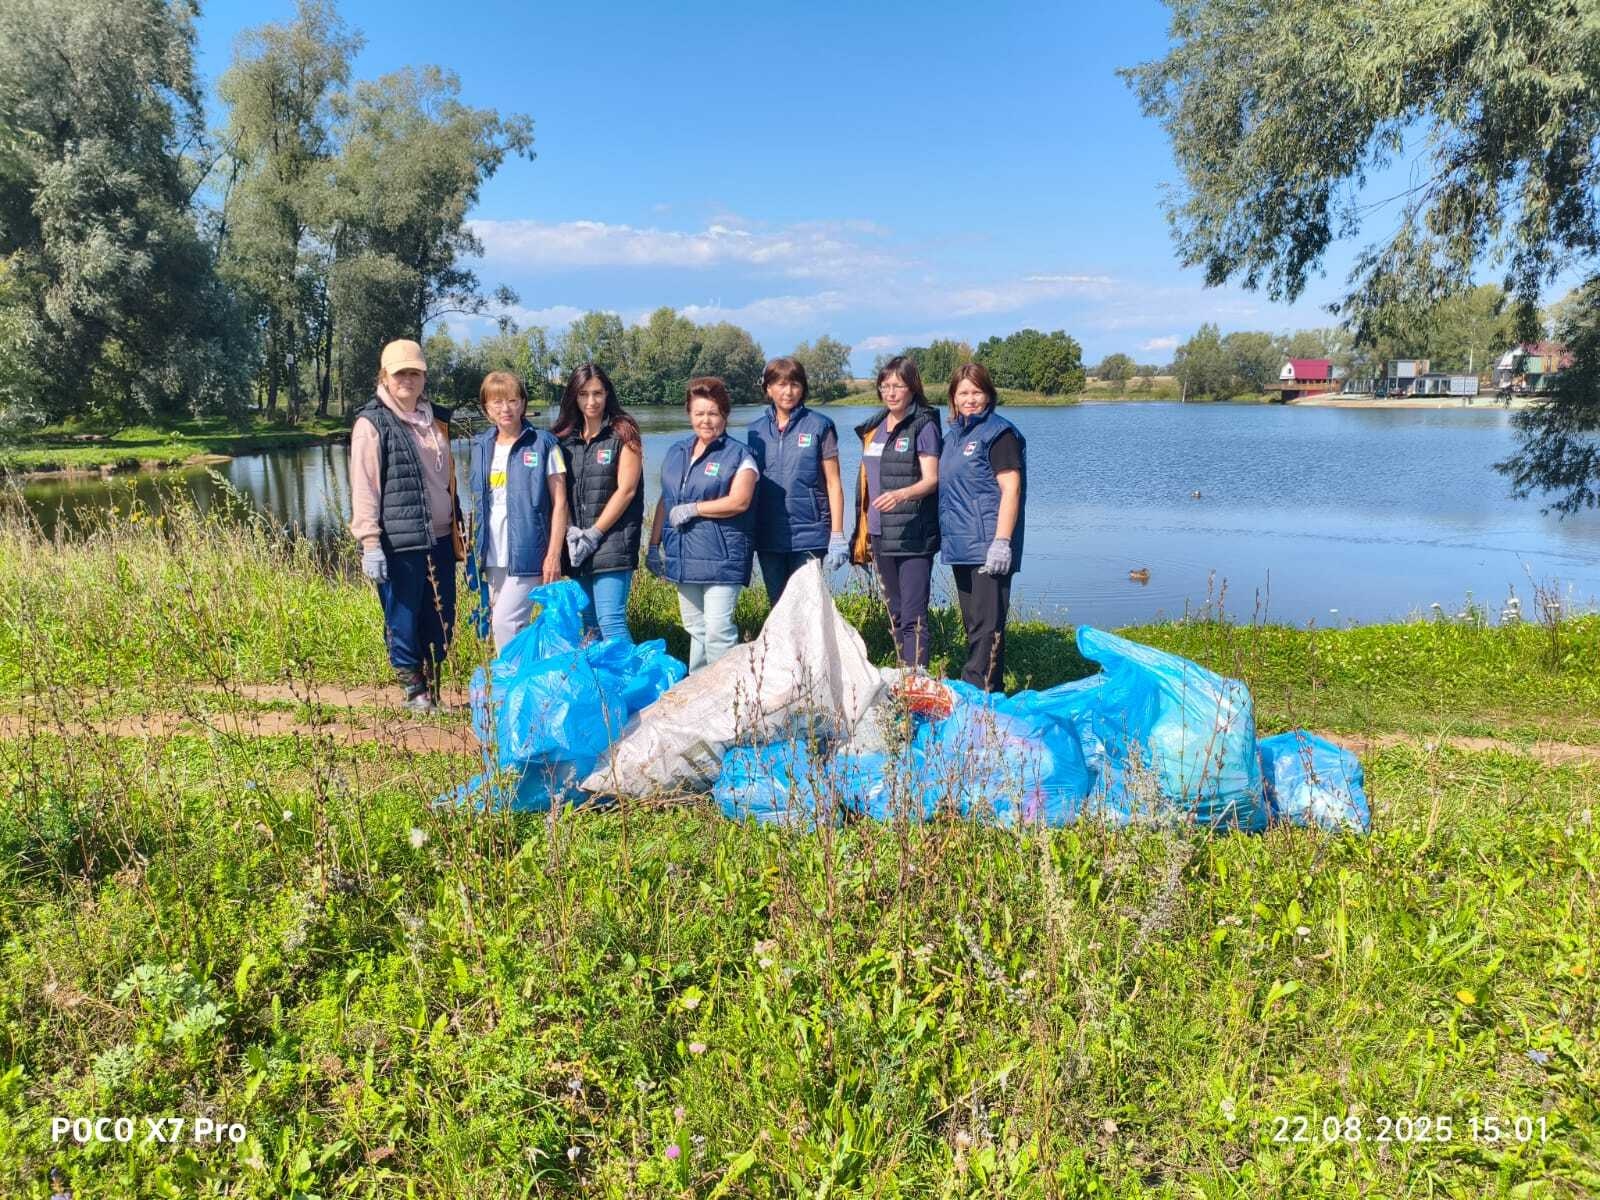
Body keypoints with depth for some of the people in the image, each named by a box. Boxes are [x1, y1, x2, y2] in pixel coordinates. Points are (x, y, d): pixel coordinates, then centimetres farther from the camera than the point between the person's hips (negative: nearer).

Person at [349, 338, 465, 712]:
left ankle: (433, 695, 21)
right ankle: (415, 696, 14)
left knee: (442, 624, 9)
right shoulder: (372, 424, -4)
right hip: (398, 545, -6)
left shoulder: (436, 420, 15)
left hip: (440, 540, 6)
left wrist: (459, 532, 20)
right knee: (403, 624, 1)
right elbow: (364, 487, -9)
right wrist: (370, 543, -15)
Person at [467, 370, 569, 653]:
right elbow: (480, 502, 17)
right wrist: (477, 545, 10)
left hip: (527, 553, -5)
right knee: (507, 624, 11)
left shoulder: (543, 444, -5)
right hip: (493, 555, 6)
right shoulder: (482, 446, 10)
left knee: (506, 622, -13)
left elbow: (559, 503, -7)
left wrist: (553, 555, -12)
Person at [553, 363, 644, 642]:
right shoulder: (565, 438, 12)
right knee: (587, 624, 10)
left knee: (611, 622, -13)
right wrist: (570, 531, -5)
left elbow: (626, 490, -8)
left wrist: (594, 534, -10)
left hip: (613, 541, -5)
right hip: (577, 546, 5)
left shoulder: (623, 433, -2)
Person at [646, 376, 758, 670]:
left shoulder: (737, 454, -4)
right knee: (695, 629, 14)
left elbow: (739, 501, -16)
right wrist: (654, 544, 15)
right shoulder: (677, 452, 15)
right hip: (684, 557, 6)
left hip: (721, 558, -6)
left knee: (718, 631, -10)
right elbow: (664, 501, 19)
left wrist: (692, 509, -12)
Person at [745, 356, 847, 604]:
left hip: (808, 535, -3)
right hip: (767, 536, 4)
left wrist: (837, 536, -7)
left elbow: (833, 484, -2)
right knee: (778, 606, 11)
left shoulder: (819, 426, -1)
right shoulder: (755, 430, 8)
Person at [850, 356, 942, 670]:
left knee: (913, 614, -9)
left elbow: (931, 480, -13)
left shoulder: (923, 426, -5)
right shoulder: (874, 427, 15)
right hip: (880, 533, 7)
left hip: (913, 534, -7)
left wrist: (901, 494, -32)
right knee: (894, 613, 13)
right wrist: (862, 528, 19)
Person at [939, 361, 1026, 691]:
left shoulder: (999, 432, -7)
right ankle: (981, 691, 24)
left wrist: (1002, 541, -22)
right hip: (960, 546, 9)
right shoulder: (955, 434, 17)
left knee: (987, 627, -8)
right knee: (973, 625, 15)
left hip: (987, 548, -9)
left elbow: (1010, 489, -15)